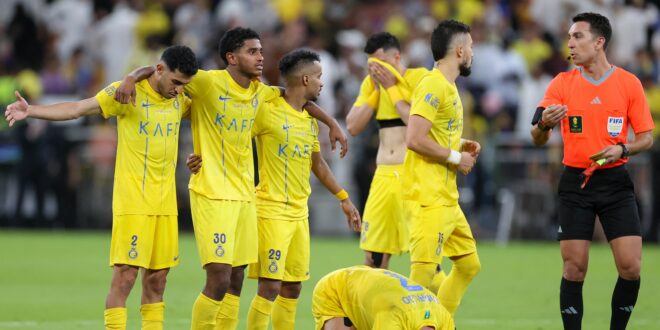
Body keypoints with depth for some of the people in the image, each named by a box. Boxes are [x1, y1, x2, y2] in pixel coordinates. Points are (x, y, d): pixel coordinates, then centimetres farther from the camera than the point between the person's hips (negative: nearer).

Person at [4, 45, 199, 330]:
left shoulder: (181, 99, 9)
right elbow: (76, 108, -13)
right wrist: (30, 111, -23)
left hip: (165, 204, 6)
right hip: (132, 202, -6)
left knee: (157, 278, 7)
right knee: (125, 276, -10)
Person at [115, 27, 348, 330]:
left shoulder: (260, 92, 9)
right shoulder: (209, 83, -11)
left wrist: (331, 122, 26)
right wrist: (132, 77, -27)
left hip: (244, 195, 7)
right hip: (212, 194, -7)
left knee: (235, 281, 8)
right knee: (219, 278, -14)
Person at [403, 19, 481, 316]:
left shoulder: (448, 87, 16)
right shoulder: (432, 86, -14)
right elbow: (414, 139, -22)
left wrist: (462, 146, 10)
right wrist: (456, 157, -13)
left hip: (448, 199, 10)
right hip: (430, 199, -10)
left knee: (469, 264, 15)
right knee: (422, 276, -11)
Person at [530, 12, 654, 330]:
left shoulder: (629, 83, 0)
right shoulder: (562, 83, 1)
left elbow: (646, 137, 4)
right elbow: (538, 139, -2)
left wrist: (623, 149, -17)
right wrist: (544, 124, -25)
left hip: (615, 181, 0)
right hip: (575, 182, 0)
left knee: (630, 267, -8)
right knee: (574, 269, -3)